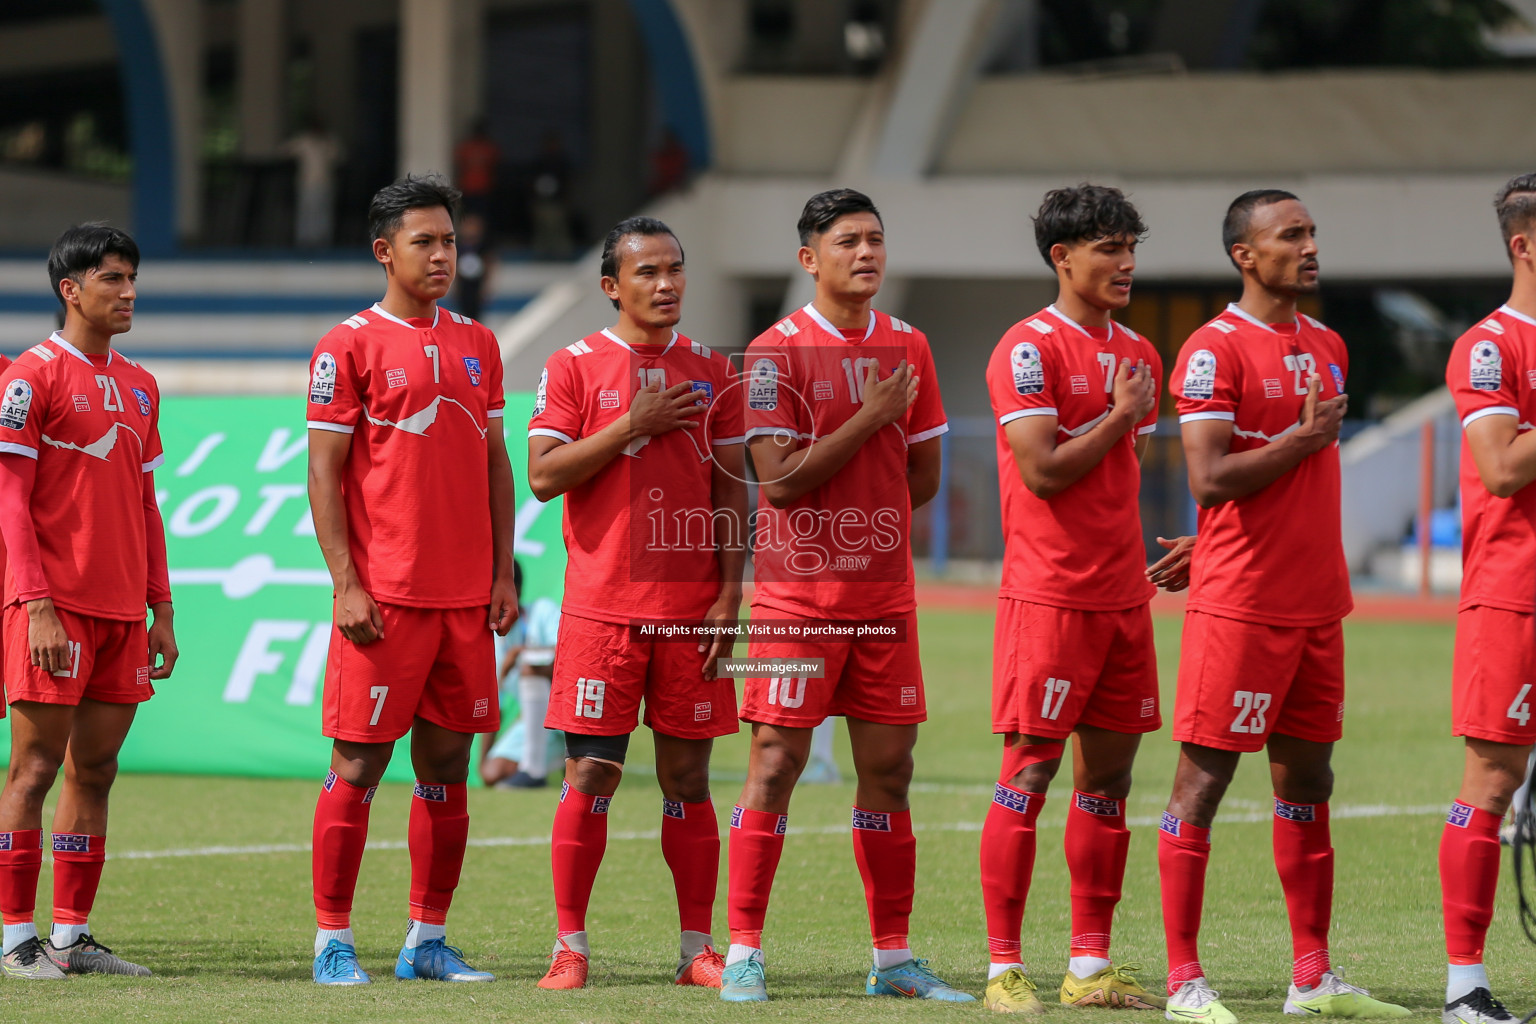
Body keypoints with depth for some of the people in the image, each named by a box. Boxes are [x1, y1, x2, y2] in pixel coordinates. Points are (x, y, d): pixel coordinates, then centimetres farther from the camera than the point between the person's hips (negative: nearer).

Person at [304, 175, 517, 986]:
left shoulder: (477, 345, 14)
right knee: (357, 765, -4)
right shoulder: (350, 346, -3)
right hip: (384, 598, -5)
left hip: (466, 598, 5)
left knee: (447, 766, 7)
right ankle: (333, 943, 2)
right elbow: (324, 472, -5)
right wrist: (346, 584, -12)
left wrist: (503, 575, 9)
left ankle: (428, 941, 13)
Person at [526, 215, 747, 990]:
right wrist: (633, 425, -13)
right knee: (590, 775, -4)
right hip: (602, 604, -2)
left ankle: (697, 948, 9)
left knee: (687, 775, 4)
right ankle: (570, 947, 3)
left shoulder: (711, 372, 10)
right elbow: (543, 475, -7)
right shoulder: (575, 367, 1)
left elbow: (731, 489, 10)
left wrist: (730, 591, 1)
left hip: (691, 604, 2)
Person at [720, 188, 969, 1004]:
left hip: (886, 592, 5)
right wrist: (871, 419, -12)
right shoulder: (776, 352, -6)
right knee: (776, 762, -6)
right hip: (797, 592, -5)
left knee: (887, 768, 6)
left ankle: (893, 958, 13)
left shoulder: (907, 347, 10)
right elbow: (780, 479, -14)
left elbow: (922, 480, 13)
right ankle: (744, 955, -1)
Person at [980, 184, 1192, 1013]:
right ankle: (1004, 968, -2)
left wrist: (1161, 549, 10)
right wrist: (1121, 416, -8)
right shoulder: (1029, 348, -9)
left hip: (1122, 595, 7)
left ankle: (1090, 967, 13)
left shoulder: (1137, 355, 15)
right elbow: (1043, 469, -17)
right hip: (1049, 594, -7)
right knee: (1028, 773, -5)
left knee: (1107, 774, 8)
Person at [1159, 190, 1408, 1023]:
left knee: (1307, 781, 10)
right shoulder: (1215, 351, -10)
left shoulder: (1327, 348, 15)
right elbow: (1210, 478, -19)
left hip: (1316, 602, 8)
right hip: (1238, 604, -8)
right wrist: (1304, 437, -11)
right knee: (1203, 777, -4)